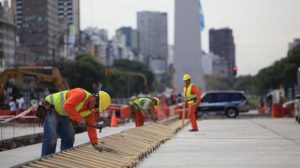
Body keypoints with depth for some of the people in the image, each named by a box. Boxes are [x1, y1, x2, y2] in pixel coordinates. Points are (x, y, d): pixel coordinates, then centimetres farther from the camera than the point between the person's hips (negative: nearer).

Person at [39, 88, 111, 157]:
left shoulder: (90, 110, 2)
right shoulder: (80, 94, -25)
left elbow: (90, 126, 3)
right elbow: (67, 106, -34)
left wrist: (95, 144, -4)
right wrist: (79, 118, -32)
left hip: (63, 116, 9)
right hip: (50, 109, -9)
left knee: (69, 138, 3)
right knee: (51, 138, -19)